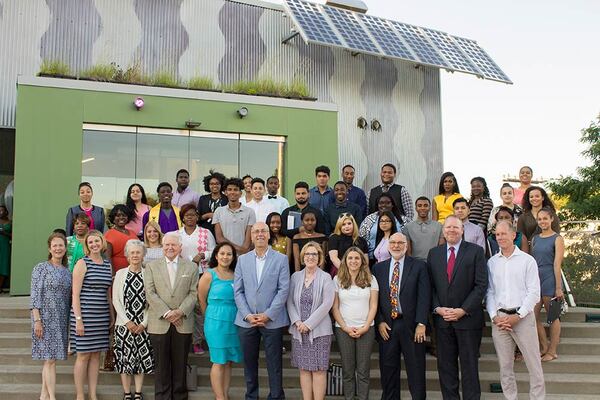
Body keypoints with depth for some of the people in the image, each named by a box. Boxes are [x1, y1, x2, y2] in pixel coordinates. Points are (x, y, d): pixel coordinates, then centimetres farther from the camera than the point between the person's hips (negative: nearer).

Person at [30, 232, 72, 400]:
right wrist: (37, 320, -15)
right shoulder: (41, 268, -3)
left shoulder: (67, 271, 12)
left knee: (49, 358, 9)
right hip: (45, 319, -5)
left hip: (61, 320, 5)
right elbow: (35, 296, -8)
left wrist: (71, 321, 12)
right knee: (50, 358, -8)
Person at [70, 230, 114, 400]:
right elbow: (75, 294, -9)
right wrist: (78, 319, -15)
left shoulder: (108, 265, 12)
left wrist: (111, 315, 12)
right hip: (84, 314, -5)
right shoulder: (82, 263, -5)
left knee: (96, 354, 9)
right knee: (83, 355, 0)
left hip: (102, 316, 5)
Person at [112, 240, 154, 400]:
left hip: (143, 325, 0)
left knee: (141, 358, 5)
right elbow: (116, 300, 0)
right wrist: (127, 322, -7)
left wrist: (144, 323, -8)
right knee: (125, 358, 4)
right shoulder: (120, 273, 3)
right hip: (124, 324, 0)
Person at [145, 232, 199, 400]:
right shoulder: (152, 266, 7)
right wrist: (166, 313, -11)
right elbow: (150, 293, -2)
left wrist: (180, 311, -12)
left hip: (183, 323, 1)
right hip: (159, 323, 0)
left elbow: (193, 293, 3)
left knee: (180, 365, 6)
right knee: (161, 365, 4)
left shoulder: (191, 267, 9)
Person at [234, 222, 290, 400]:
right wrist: (247, 315, -7)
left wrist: (268, 315, -12)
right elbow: (238, 291, 5)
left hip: (272, 320, -2)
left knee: (274, 364, 2)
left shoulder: (281, 259, 2)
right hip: (246, 321, 2)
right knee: (249, 363, 11)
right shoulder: (242, 260, 9)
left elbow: (283, 290, -5)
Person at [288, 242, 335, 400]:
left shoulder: (325, 278, -3)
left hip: (319, 330, -3)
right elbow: (290, 302, 5)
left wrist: (309, 324, -13)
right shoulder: (295, 277, 7)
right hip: (299, 330, 3)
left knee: (318, 369, -1)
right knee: (304, 369, 7)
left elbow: (327, 304, -10)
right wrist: (297, 322, -9)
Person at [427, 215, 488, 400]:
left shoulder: (475, 251, -2)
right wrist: (437, 308, -6)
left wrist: (463, 310, -13)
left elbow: (481, 284, -7)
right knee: (445, 365, 8)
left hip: (468, 318, -3)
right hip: (442, 318, 3)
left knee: (469, 365, 4)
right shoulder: (434, 253, 9)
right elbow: (430, 285, 8)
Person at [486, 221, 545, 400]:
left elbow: (533, 292, -4)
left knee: (533, 364, -1)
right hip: (499, 318, 3)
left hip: (523, 317, -3)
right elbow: (489, 292, 8)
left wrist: (518, 316, -11)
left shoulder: (527, 260, -1)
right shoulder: (491, 262, 8)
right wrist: (494, 316, -4)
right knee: (505, 365, 8)